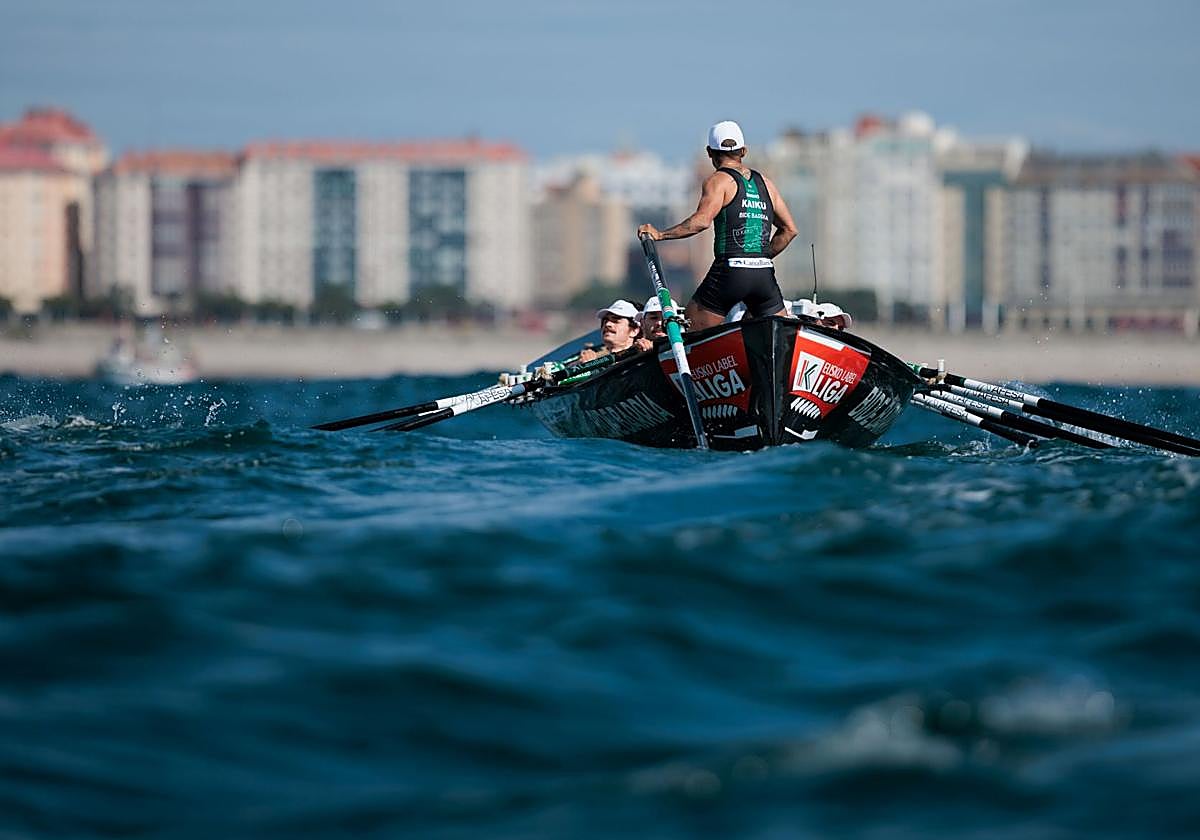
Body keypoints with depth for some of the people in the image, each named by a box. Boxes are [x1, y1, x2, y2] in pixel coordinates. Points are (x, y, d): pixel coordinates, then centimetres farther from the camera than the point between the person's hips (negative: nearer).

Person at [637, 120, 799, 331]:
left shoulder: (719, 181, 0)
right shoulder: (764, 182, 18)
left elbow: (702, 220, -16)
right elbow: (789, 230, 21)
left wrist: (661, 234, -13)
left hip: (730, 269, -5)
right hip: (764, 274, 5)